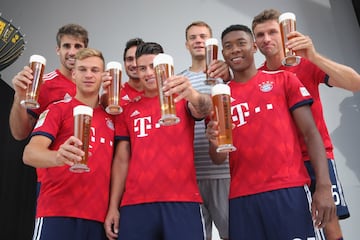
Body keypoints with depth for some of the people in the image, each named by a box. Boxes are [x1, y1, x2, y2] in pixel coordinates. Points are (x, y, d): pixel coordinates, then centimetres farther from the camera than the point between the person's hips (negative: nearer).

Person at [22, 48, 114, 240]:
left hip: (99, 216, 4)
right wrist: (57, 157, -34)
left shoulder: (111, 117, 13)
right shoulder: (58, 109, 1)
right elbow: (30, 153, -13)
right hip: (58, 213, -4)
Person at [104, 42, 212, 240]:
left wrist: (193, 95, -39)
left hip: (181, 201, -2)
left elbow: (203, 109, -17)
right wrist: (113, 206, 5)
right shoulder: (128, 110, 11)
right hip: (135, 203, 2)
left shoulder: (182, 100, 5)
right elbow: (121, 160, 10)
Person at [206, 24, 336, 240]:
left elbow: (310, 133, 0)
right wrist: (215, 143, -14)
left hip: (289, 189, -1)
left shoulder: (284, 80, 7)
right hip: (242, 197, 2)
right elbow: (219, 159, 9)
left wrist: (324, 186, -11)